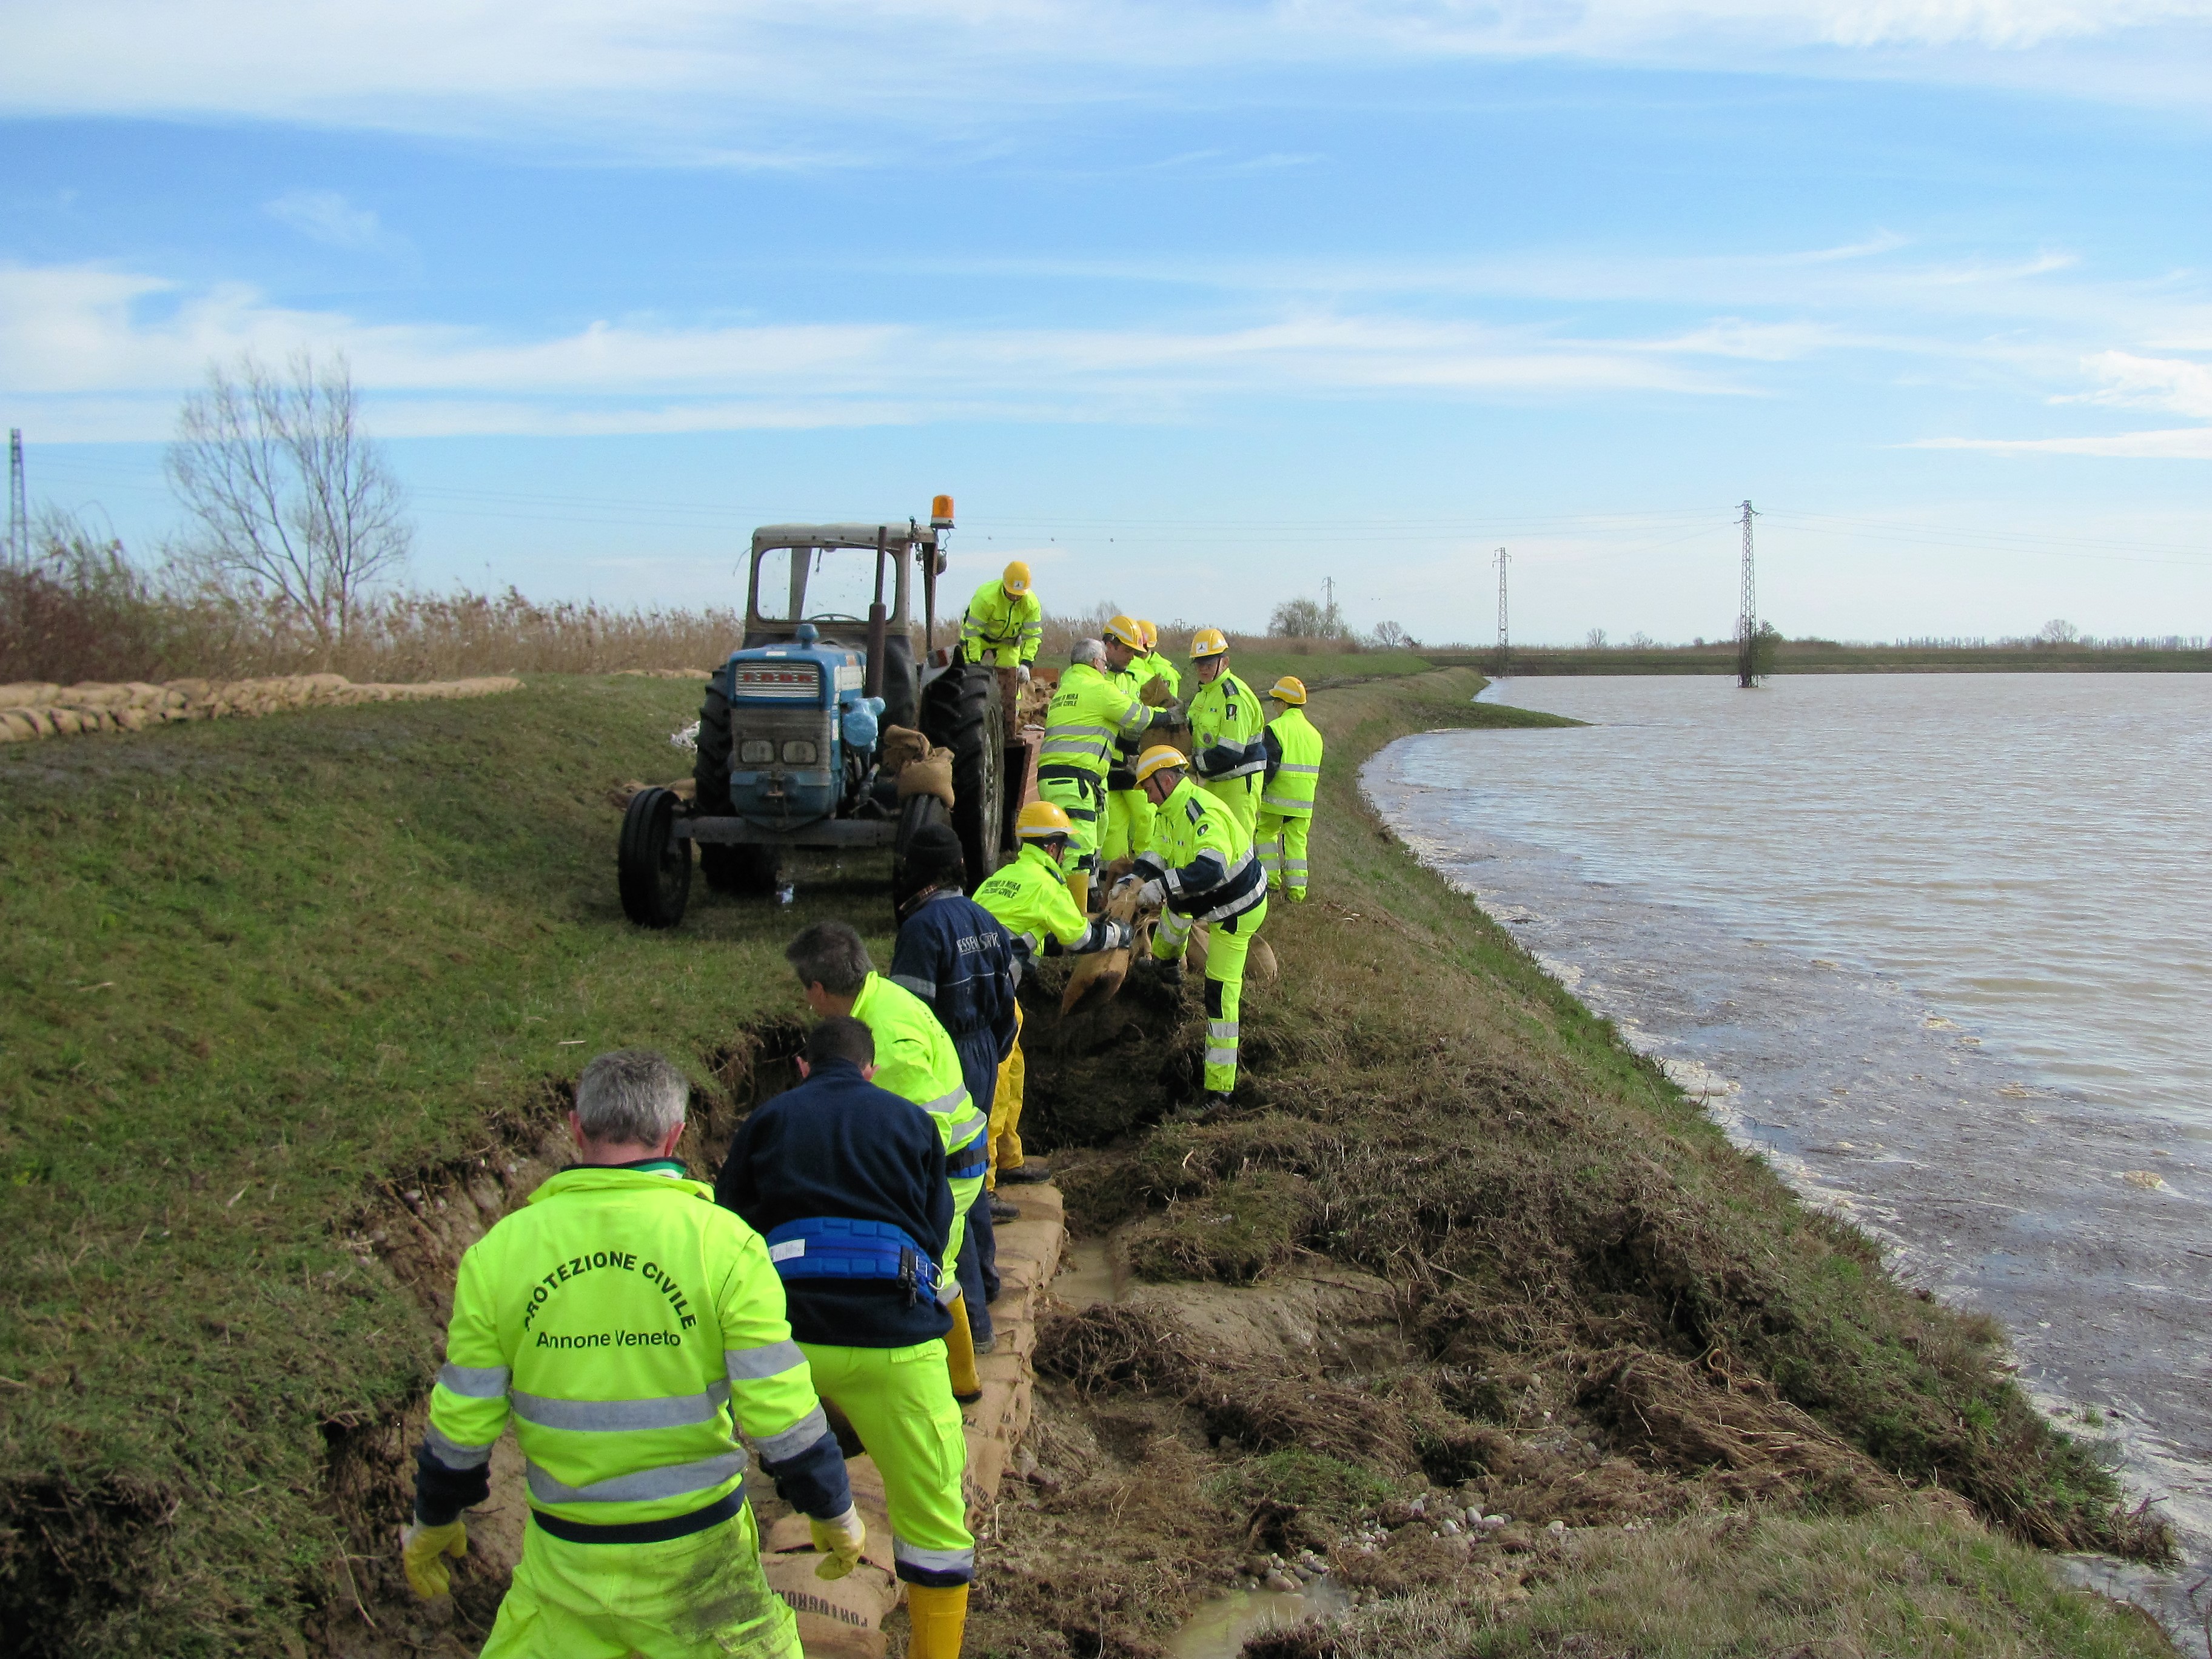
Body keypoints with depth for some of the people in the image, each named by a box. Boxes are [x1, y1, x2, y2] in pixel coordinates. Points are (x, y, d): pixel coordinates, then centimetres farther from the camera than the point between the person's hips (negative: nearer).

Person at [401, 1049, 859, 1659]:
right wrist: (834, 1514, 4)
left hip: (564, 1562, 1)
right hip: (698, 1559, -1)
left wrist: (433, 1523, 19)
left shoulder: (499, 1250, -6)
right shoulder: (723, 1242, -13)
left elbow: (462, 1422, 0)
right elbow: (781, 1414, -12)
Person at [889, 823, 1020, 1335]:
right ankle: (983, 1277, 40)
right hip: (983, 1062, 8)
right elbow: (1005, 1001, 13)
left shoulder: (923, 926, -18)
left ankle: (971, 1317, -2)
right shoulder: (986, 921, 7)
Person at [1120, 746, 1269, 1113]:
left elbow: (1212, 869, -46)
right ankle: (1167, 965, 68)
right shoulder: (1169, 811, 0)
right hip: (1206, 900, 10)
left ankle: (1219, 1089, -7)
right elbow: (1157, 855, 7)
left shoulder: (1202, 814, -33)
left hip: (1234, 911, -10)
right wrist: (1130, 881, -11)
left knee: (1221, 995, -11)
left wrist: (1162, 885, -49)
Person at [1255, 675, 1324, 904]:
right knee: (1297, 841, 10)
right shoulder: (1314, 733, 12)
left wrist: (1259, 788, -5)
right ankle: (1297, 890, 8)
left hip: (1277, 798, -5)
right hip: (1304, 800, 5)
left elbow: (1269, 766, -16)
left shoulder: (1276, 729, -10)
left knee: (1266, 832, 15)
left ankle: (1272, 879, 10)